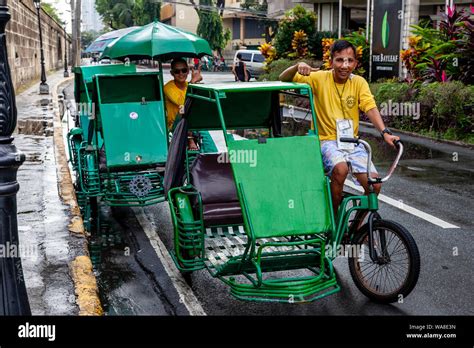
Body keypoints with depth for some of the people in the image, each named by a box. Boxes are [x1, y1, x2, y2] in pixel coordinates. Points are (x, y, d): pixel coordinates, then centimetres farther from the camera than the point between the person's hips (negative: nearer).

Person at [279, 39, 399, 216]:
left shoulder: (359, 82, 3)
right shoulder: (319, 78, -3)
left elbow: (371, 108, -10)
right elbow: (284, 79, -5)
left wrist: (385, 132, -26)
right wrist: (297, 67, -26)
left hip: (352, 142, 3)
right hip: (327, 141, -3)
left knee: (374, 185, -13)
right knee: (340, 168, -35)